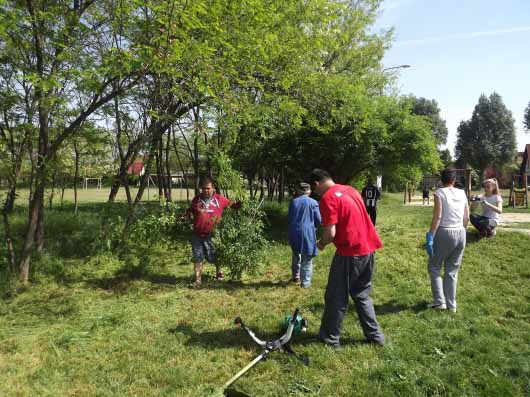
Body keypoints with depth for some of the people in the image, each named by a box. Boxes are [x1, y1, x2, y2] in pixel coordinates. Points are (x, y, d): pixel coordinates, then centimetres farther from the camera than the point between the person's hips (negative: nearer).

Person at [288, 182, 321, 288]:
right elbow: (318, 221, -5)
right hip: (308, 233, -3)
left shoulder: (293, 202, 2)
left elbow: (289, 218, 11)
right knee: (307, 259, 5)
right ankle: (305, 282, 6)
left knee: (296, 255, 23)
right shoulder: (313, 202, -6)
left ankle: (296, 276, 33)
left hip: (294, 233, 3)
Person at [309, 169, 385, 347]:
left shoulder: (327, 198, -13)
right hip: (367, 249, 8)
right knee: (362, 295, 20)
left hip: (349, 253, -8)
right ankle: (375, 336, 26)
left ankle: (330, 338, 19)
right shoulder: (351, 190, 12)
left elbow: (330, 233, -19)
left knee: (336, 298, 7)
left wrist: (321, 243, 2)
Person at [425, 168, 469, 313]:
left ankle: (439, 301, 7)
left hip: (444, 233, -5)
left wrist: (430, 236, -14)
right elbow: (467, 218, 8)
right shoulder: (462, 193, 8)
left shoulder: (440, 192, -7)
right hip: (461, 234, 5)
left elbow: (437, 216, -15)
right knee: (452, 270, 13)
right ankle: (451, 304, 18)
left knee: (434, 267, 10)